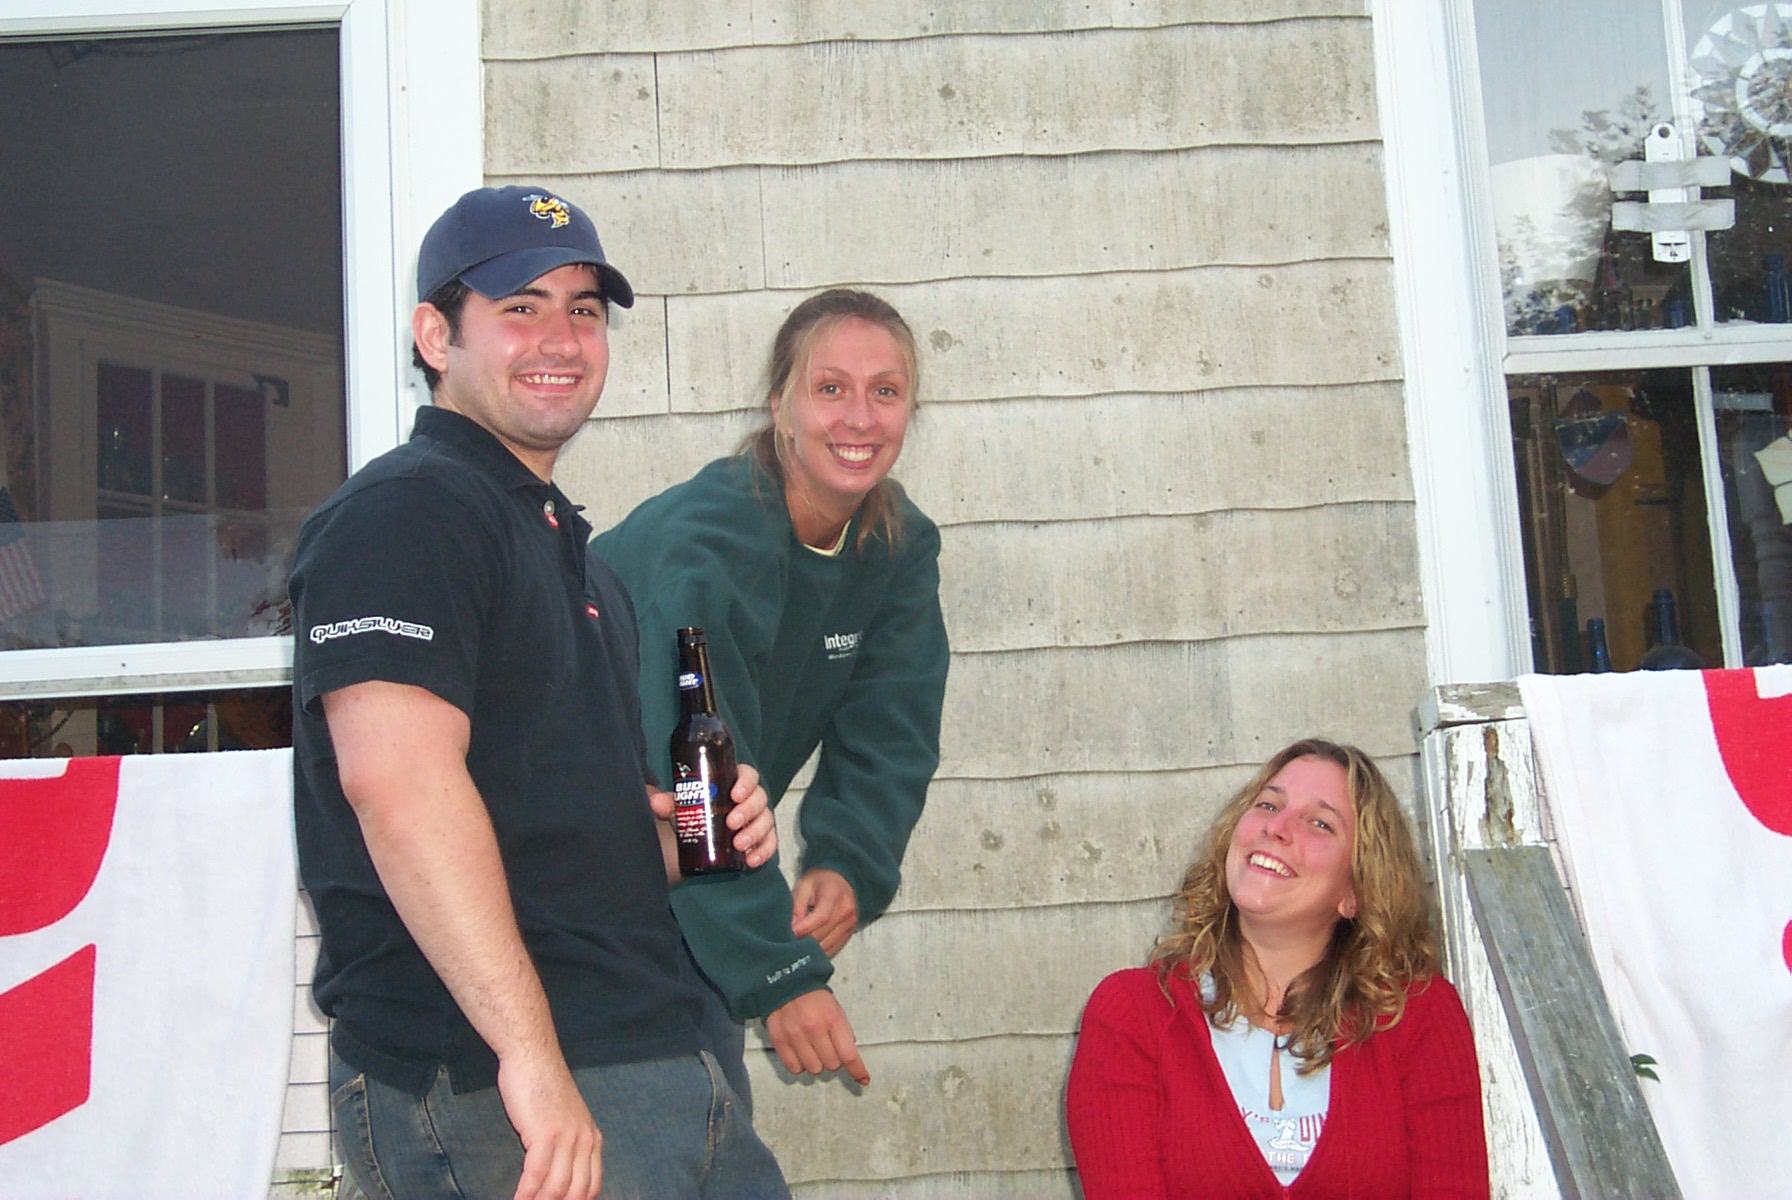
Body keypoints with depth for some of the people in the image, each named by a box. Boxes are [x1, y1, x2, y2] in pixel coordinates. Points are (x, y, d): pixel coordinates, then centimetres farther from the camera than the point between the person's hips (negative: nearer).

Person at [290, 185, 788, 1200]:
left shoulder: (561, 540, 20)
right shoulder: (403, 514, -10)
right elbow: (399, 776, -25)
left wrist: (673, 832, 8)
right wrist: (531, 1054, -28)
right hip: (490, 1093, -9)